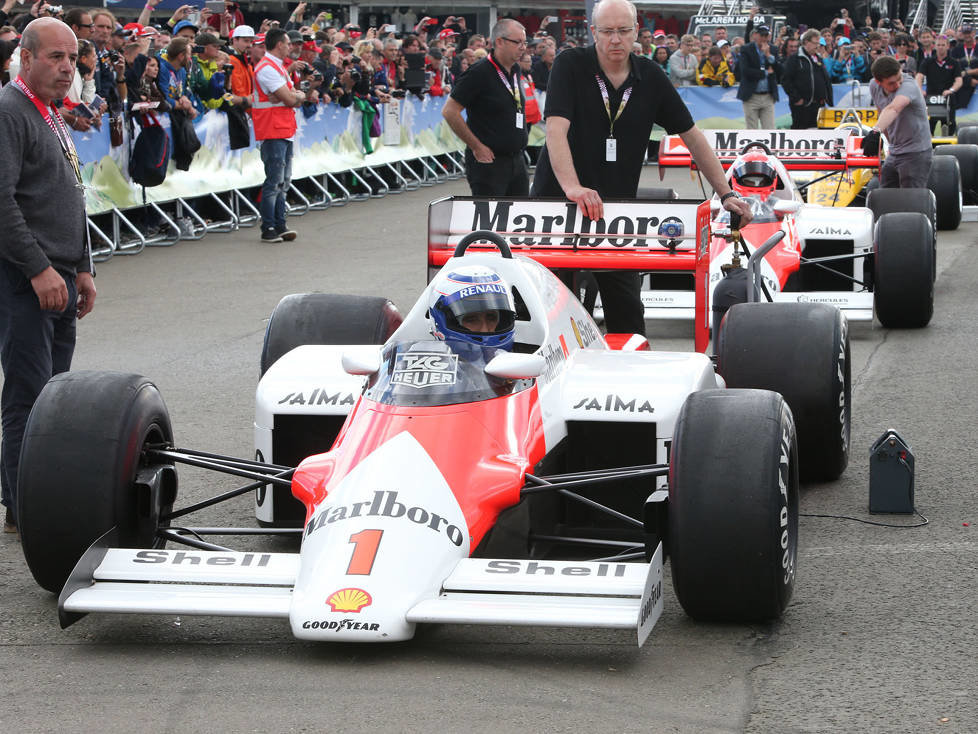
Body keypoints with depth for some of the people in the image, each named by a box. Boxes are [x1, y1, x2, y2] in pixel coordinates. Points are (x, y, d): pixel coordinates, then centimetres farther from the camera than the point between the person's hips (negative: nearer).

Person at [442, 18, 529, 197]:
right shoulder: (480, 73, -13)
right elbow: (449, 111, -16)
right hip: (489, 160, -8)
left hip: (516, 160, 8)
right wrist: (476, 146, -15)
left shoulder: (515, 70, 12)